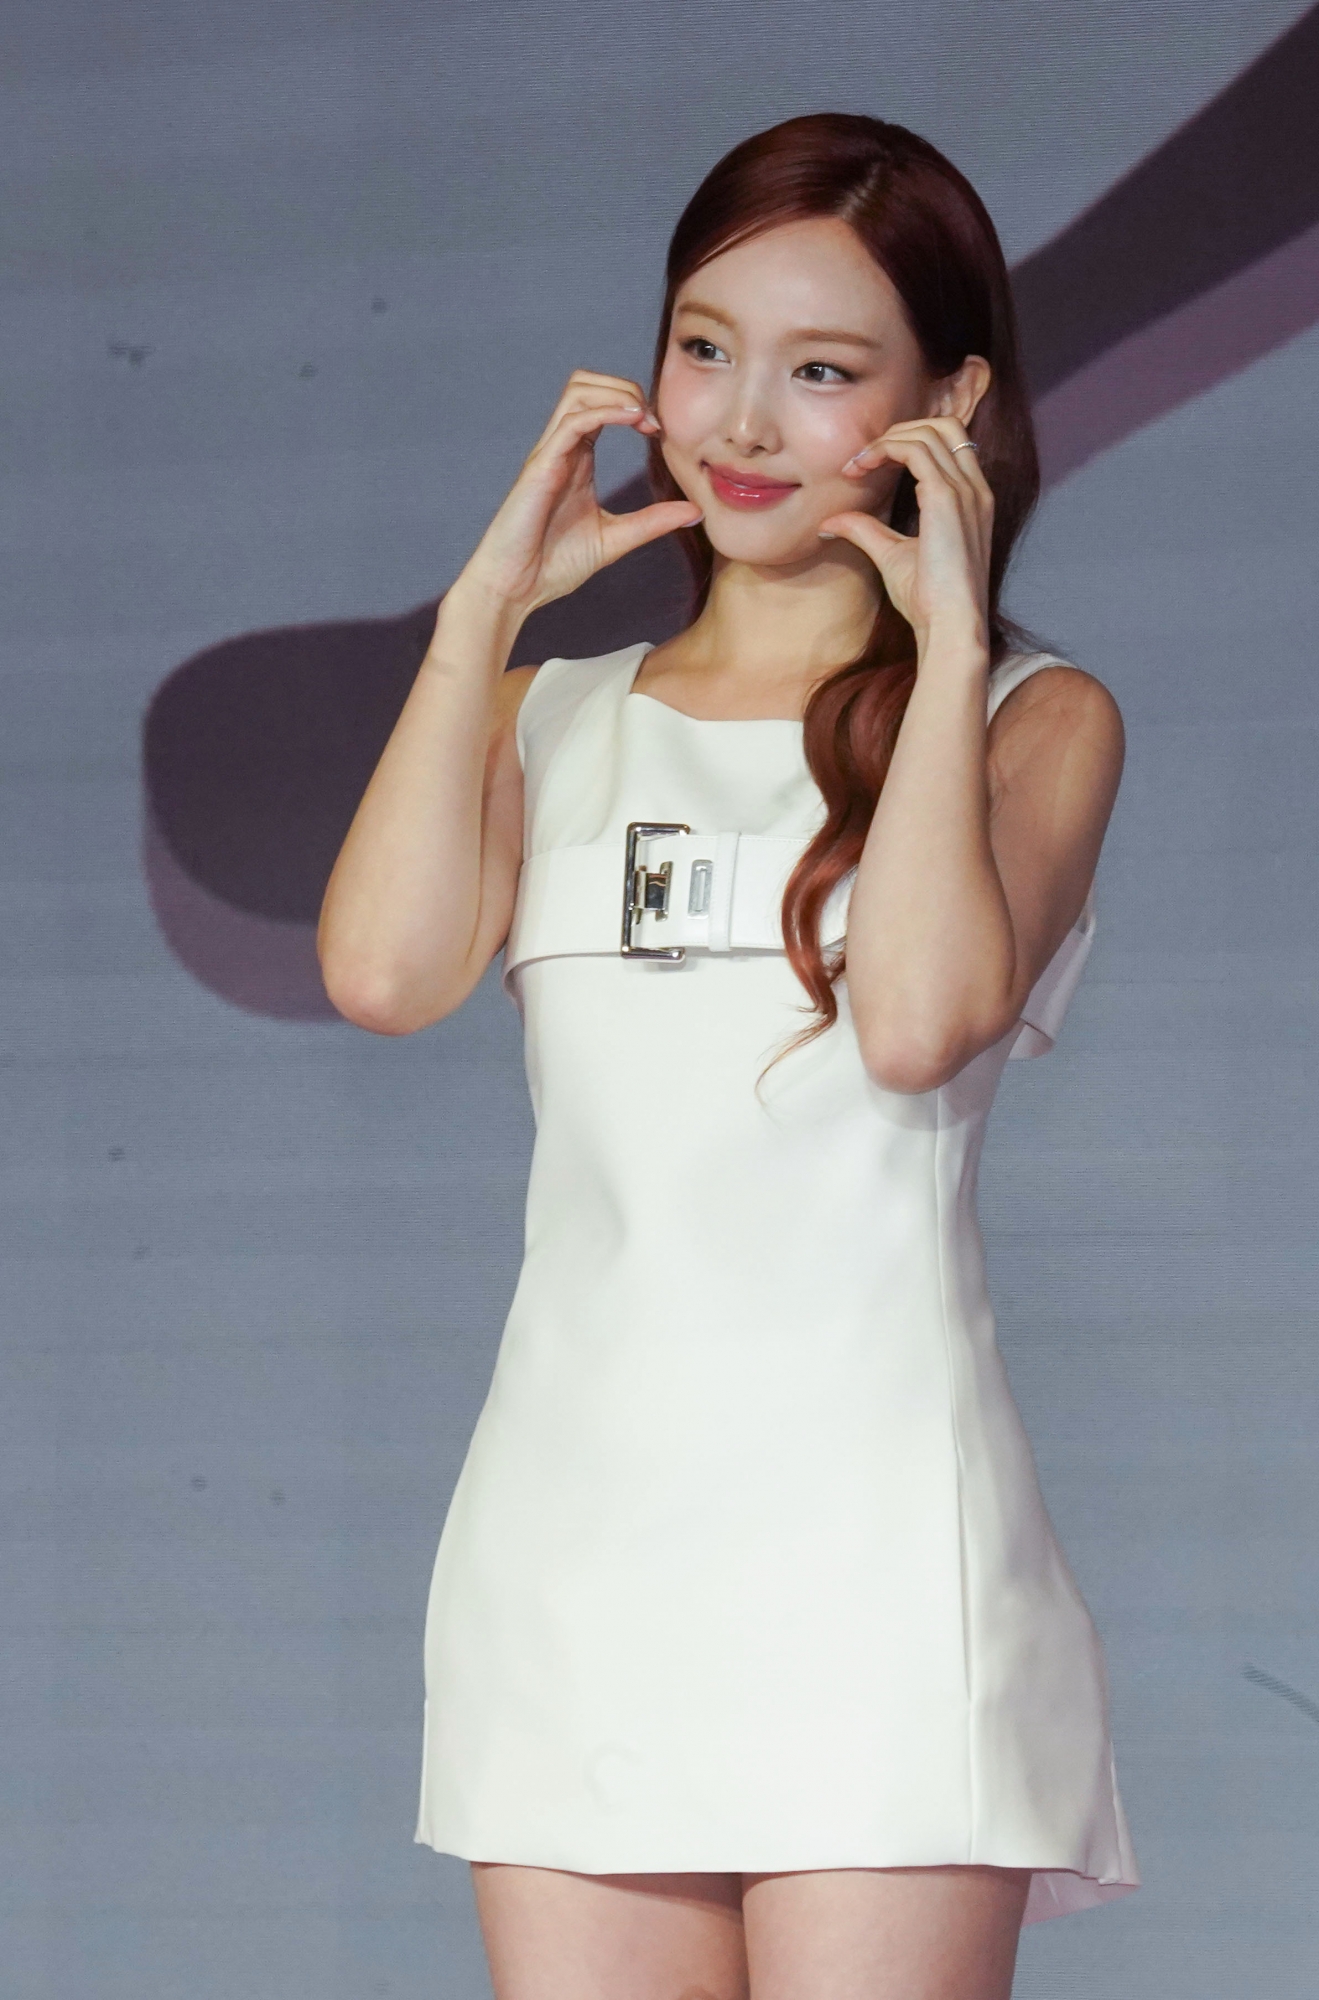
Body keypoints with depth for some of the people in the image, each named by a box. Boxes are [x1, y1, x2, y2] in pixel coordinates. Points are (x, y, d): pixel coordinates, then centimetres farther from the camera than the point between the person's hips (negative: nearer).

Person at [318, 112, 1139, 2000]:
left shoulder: (1035, 718, 6)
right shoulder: (552, 717, 17)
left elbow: (919, 1017, -14)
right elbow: (388, 970, -3)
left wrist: (946, 639, -6)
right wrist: (490, 599, 3)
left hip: (869, 1540, -4)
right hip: (578, 1537, 4)